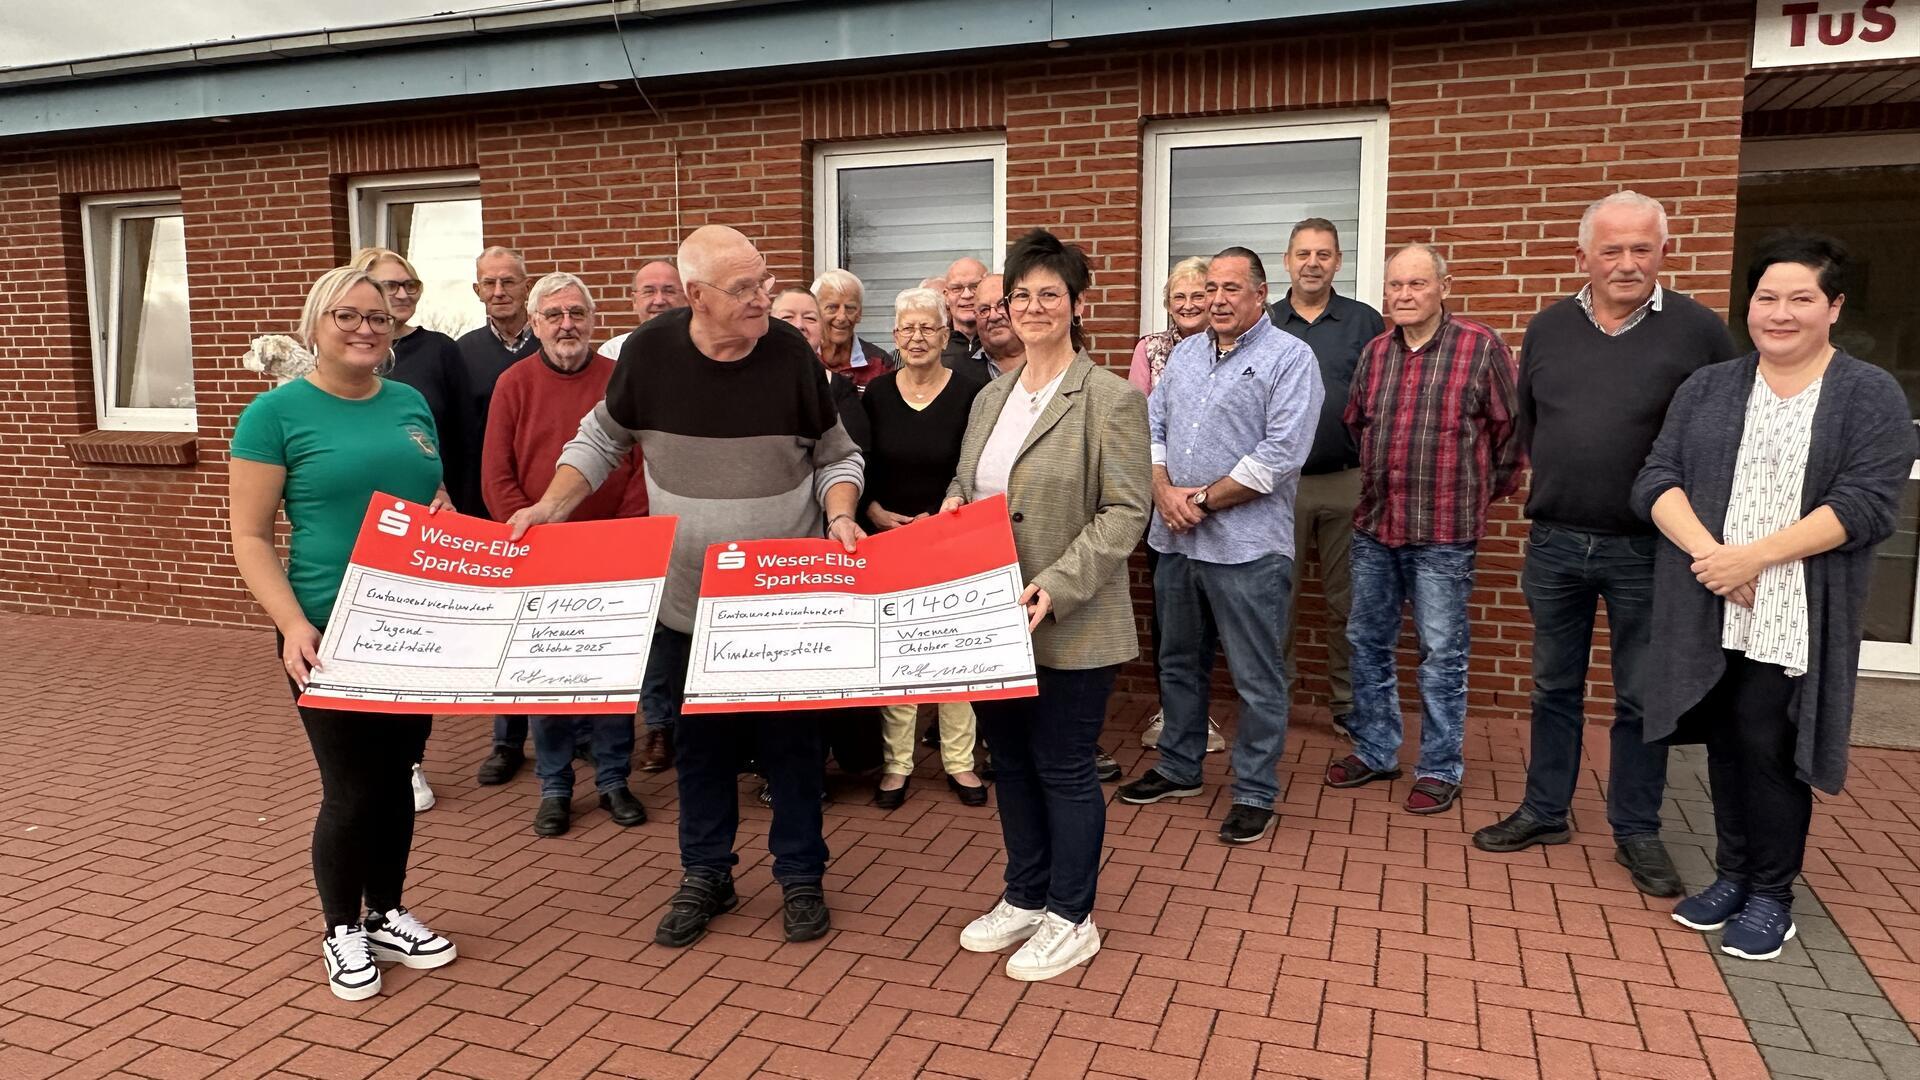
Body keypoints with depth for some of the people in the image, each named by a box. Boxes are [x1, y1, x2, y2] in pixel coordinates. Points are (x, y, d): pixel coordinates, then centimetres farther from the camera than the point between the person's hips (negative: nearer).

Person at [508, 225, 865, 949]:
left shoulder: (792, 354, -10)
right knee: (700, 744, 14)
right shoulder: (649, 352, -8)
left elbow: (837, 457, 2)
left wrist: (840, 516, -16)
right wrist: (550, 506, -6)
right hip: (686, 601, 1)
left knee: (790, 741, 10)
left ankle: (801, 875, 28)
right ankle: (705, 875, 33)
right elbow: (602, 440, 7)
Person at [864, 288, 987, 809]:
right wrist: (875, 512, -9)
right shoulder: (877, 393, 3)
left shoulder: (969, 394, -4)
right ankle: (896, 762, 16)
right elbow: (859, 468, 7)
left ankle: (959, 760, 18)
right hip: (888, 538, 2)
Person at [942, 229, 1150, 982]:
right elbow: (964, 482, 22)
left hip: (1070, 627, -7)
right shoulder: (990, 397, 12)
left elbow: (1126, 511, -14)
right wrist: (949, 506, -1)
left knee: (1063, 768, 5)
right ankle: (1025, 898, 35)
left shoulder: (1111, 399, -9)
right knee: (1009, 761, 17)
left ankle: (1071, 919, 23)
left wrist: (1058, 585, -23)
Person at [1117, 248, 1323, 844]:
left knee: (1257, 679, 3)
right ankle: (1179, 768, 35)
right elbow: (1152, 427, 11)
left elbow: (1281, 455, -16)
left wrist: (1204, 499, -13)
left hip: (1245, 545, -7)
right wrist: (1164, 492, -7)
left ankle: (1255, 794, 16)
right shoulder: (1184, 353, 14)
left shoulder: (1290, 358, -7)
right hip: (1175, 540, 7)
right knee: (1179, 662, 19)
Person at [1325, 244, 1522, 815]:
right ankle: (1375, 750, 28)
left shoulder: (1481, 348, -7)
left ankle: (1440, 769, 17)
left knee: (1442, 654, 3)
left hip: (1443, 532, -5)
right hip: (1374, 525, 6)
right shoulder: (1375, 352, 8)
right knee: (1367, 641, 13)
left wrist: (1490, 488, 7)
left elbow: (1510, 427, -1)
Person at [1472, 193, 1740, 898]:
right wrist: (1558, 488, 6)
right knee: (1555, 687, 14)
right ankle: (1545, 812, 27)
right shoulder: (1548, 329, 4)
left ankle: (1637, 832, 23)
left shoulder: (1698, 331, -6)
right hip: (1555, 543, 3)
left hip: (1646, 550, -3)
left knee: (1641, 699, 8)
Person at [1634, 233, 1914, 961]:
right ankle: (1733, 875, 26)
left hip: (1793, 619, -3)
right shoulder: (1706, 388, 10)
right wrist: (1707, 553, -15)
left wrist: (1754, 556, -19)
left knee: (1768, 748, -1)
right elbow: (1656, 480, 1)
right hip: (1709, 613, 3)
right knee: (1726, 745, 11)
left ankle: (1772, 895, 17)